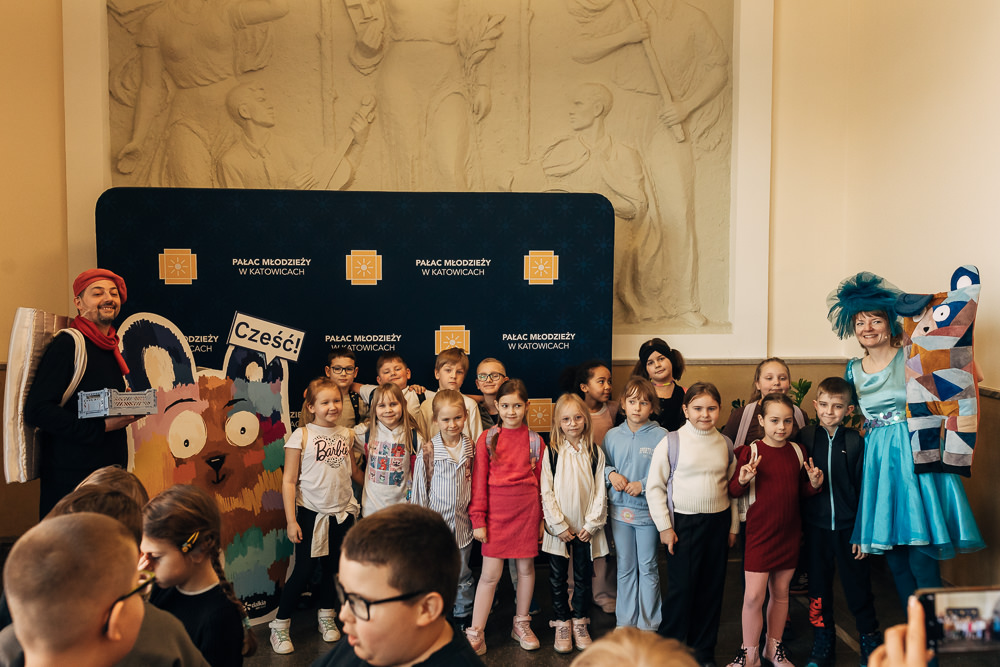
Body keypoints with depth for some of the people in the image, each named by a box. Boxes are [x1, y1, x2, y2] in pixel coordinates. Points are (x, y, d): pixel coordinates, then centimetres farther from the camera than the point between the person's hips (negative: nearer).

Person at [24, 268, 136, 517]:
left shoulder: (112, 348, 15)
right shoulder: (67, 345, -11)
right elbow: (37, 411, -19)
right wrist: (102, 427, -19)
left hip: (112, 468, 8)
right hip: (71, 477, -8)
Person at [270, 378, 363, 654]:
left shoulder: (347, 435, 3)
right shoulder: (302, 436, -9)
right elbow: (289, 481, -8)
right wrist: (291, 520, -11)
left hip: (342, 512, 4)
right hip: (312, 514, -4)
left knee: (333, 567, 15)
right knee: (304, 570, 0)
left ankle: (326, 616, 35)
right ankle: (280, 625, 17)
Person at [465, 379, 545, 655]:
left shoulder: (535, 440, 4)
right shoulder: (487, 439, 0)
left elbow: (540, 480, 7)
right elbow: (479, 481, 0)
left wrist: (541, 517, 6)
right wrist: (478, 519, -3)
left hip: (527, 508, 2)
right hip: (496, 509, -2)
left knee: (526, 567, 12)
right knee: (490, 573, -2)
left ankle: (521, 624, 30)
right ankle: (475, 634, 8)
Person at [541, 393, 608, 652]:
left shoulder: (595, 453, -1)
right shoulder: (552, 452, -5)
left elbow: (600, 492, 0)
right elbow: (546, 492, -6)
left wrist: (592, 524, -7)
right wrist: (559, 525, -10)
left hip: (585, 528, 1)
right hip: (558, 528, -1)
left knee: (583, 575, 11)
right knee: (558, 577, 7)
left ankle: (579, 621, 26)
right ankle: (562, 623, 21)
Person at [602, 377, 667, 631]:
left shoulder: (660, 436, -8)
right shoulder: (612, 436, 3)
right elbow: (603, 464, 13)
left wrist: (644, 484, -17)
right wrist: (610, 474, -8)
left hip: (648, 511, -3)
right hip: (619, 510, 3)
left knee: (648, 568, 9)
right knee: (625, 567, 14)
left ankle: (648, 624, 23)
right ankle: (625, 620, 27)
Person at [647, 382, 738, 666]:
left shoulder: (725, 444, 6)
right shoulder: (671, 442, -7)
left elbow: (732, 486, 13)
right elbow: (655, 487, -4)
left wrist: (733, 525, 12)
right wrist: (664, 526, -6)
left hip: (718, 522, 4)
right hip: (684, 523, -4)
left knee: (712, 587, 11)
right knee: (681, 587, -3)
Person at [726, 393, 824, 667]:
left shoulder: (797, 451, 4)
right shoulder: (751, 451, -9)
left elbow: (800, 490, 15)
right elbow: (733, 491, -4)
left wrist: (814, 484, -5)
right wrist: (743, 480, -24)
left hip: (789, 532, 4)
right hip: (759, 532, -4)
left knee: (780, 591, 14)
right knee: (753, 596, -5)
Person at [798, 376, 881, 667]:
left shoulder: (855, 441, -6)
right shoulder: (804, 438, -2)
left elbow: (864, 489, -3)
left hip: (848, 526, -1)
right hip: (816, 526, 2)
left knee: (858, 588, 8)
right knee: (818, 588, 11)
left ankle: (871, 642, 28)